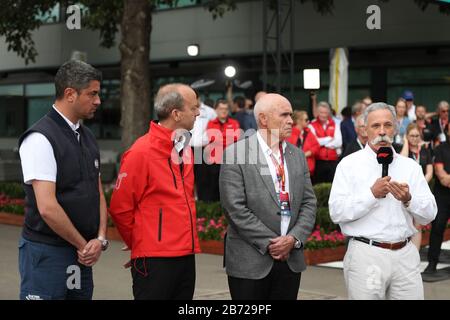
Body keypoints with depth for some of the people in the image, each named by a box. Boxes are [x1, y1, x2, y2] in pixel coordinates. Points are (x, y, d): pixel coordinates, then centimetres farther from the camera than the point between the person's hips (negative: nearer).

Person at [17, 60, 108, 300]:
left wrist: (100, 239, -2)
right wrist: (83, 245, -10)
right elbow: (47, 208, -19)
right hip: (46, 253, -7)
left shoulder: (87, 138, 13)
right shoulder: (40, 139, -14)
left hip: (82, 255, 7)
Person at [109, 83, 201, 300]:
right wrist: (140, 244, 3)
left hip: (186, 255, 7)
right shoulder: (141, 152, -12)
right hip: (155, 260, -7)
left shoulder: (184, 149, 12)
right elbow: (120, 208, -8)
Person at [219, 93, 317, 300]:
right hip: (250, 262, -5)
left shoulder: (297, 155, 11)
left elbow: (308, 203, 9)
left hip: (291, 259, 5)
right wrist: (269, 243, -13)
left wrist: (294, 239, -7)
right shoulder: (235, 153, -7)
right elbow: (235, 208, -13)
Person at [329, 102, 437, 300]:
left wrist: (408, 200, -13)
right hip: (366, 255, -3)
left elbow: (429, 215, 5)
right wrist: (372, 194, -16)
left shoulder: (411, 166, 11)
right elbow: (336, 212, -11)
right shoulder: (349, 164, 0)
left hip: (405, 254, 3)